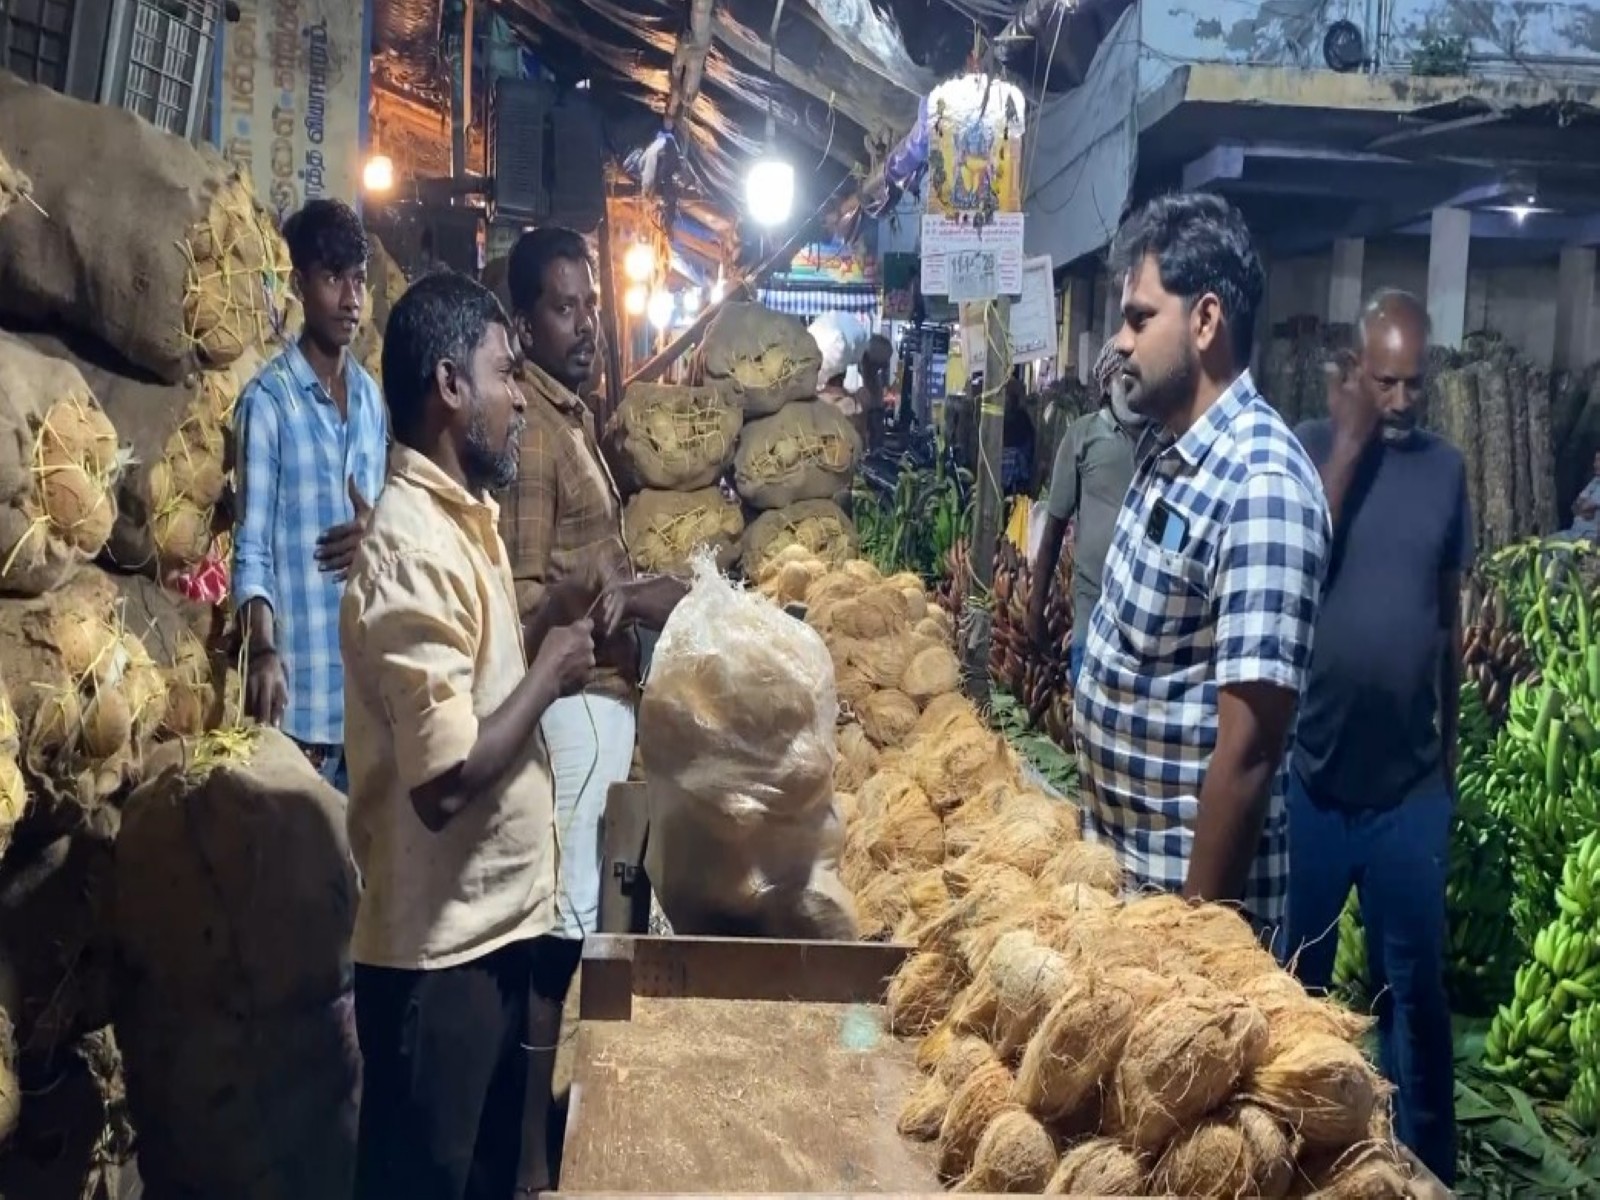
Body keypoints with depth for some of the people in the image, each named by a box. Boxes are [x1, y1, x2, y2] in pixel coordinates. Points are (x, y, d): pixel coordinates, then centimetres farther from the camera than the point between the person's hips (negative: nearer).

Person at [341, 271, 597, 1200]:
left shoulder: (466, 516, 7)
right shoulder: (415, 547, -23)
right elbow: (445, 778, -28)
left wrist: (540, 628, 5)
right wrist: (550, 672, -16)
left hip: (498, 920, 9)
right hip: (438, 945, -9)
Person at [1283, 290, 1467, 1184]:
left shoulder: (1447, 467, 4)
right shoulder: (1310, 448, -6)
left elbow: (1450, 616, 11)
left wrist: (1451, 744, 13)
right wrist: (1350, 443, -20)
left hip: (1412, 780, 2)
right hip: (1312, 770, -2)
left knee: (1415, 984, 12)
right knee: (1295, 976, 13)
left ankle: (1426, 1165, 28)